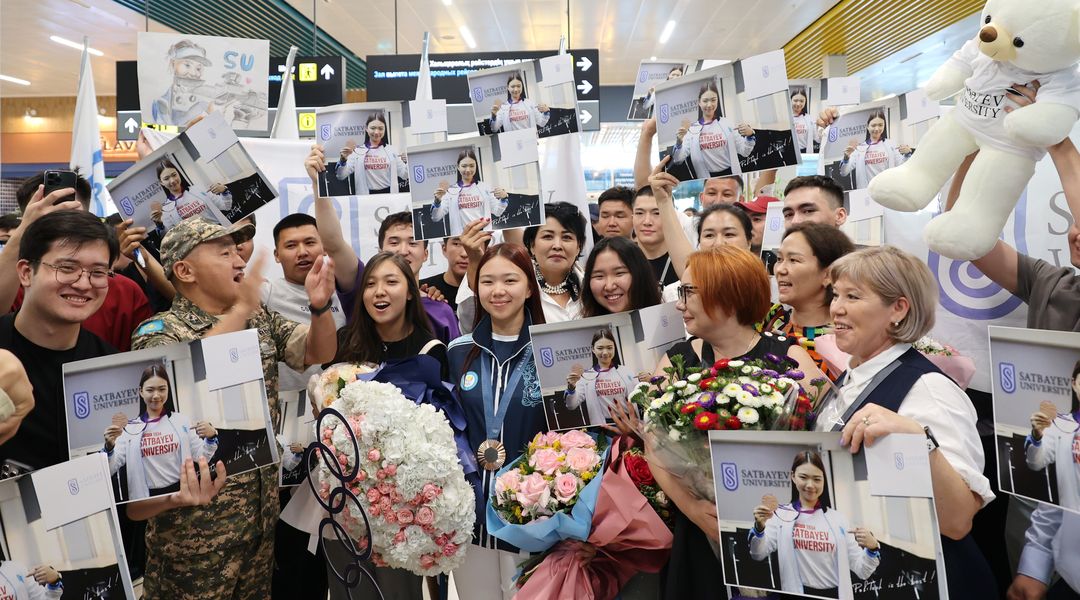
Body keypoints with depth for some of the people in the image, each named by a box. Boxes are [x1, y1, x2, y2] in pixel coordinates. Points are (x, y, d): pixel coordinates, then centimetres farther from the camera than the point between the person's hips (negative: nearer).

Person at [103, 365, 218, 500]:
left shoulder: (182, 421, 4)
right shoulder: (130, 429, 2)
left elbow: (200, 457, 7)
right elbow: (110, 470, 2)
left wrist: (211, 438, -10)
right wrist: (109, 447, -15)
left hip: (181, 493, 0)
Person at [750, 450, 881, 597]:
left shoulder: (838, 518, 3)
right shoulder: (782, 516, -2)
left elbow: (862, 571, 3)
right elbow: (758, 554, -13)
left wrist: (872, 547, -16)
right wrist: (759, 527, -31)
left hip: (837, 595, 2)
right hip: (797, 594, -1)